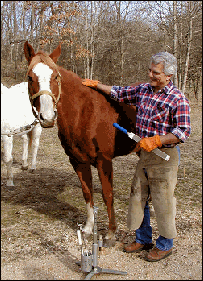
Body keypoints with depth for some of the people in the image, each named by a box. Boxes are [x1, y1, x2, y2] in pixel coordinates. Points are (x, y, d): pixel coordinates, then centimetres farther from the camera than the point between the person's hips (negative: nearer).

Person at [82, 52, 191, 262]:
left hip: (165, 156, -7)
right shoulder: (143, 90, 6)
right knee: (137, 197, 14)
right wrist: (96, 85, 10)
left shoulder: (177, 99, -13)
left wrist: (156, 140, -24)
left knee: (162, 201, 3)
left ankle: (165, 245, 23)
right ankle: (143, 239, 31)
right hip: (144, 154, 7)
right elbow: (119, 93, 17)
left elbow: (184, 132, -17)